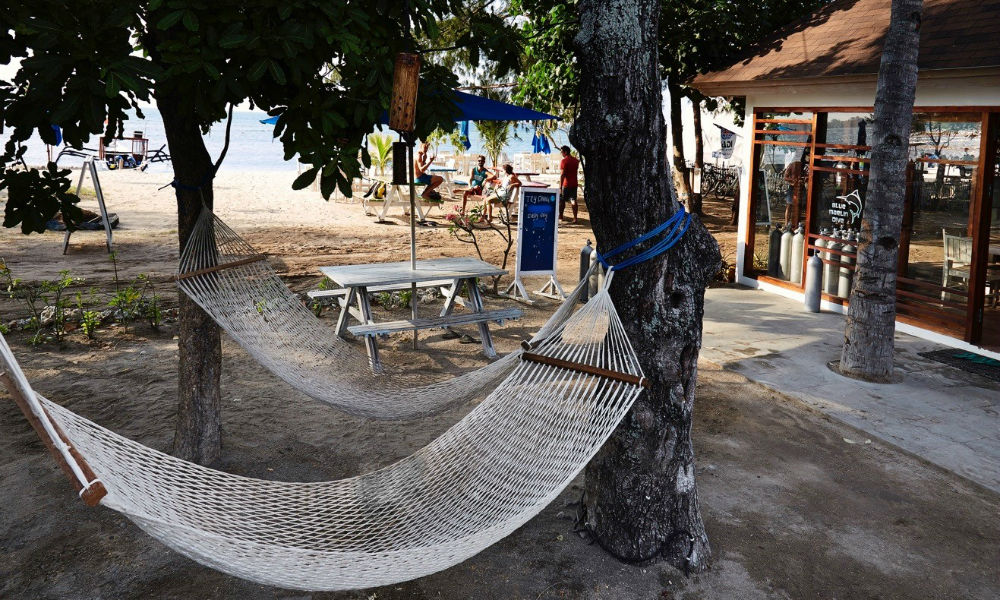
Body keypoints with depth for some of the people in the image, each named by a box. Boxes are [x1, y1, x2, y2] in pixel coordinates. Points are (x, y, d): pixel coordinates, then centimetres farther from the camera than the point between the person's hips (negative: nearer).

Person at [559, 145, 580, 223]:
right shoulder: (575, 160, 6)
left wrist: (560, 187, -19)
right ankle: (575, 218, -3)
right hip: (574, 184, 5)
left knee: (562, 200, 10)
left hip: (565, 184, -5)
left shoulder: (564, 161, -14)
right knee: (574, 201, 3)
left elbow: (562, 174, -19)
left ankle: (561, 216, 21)